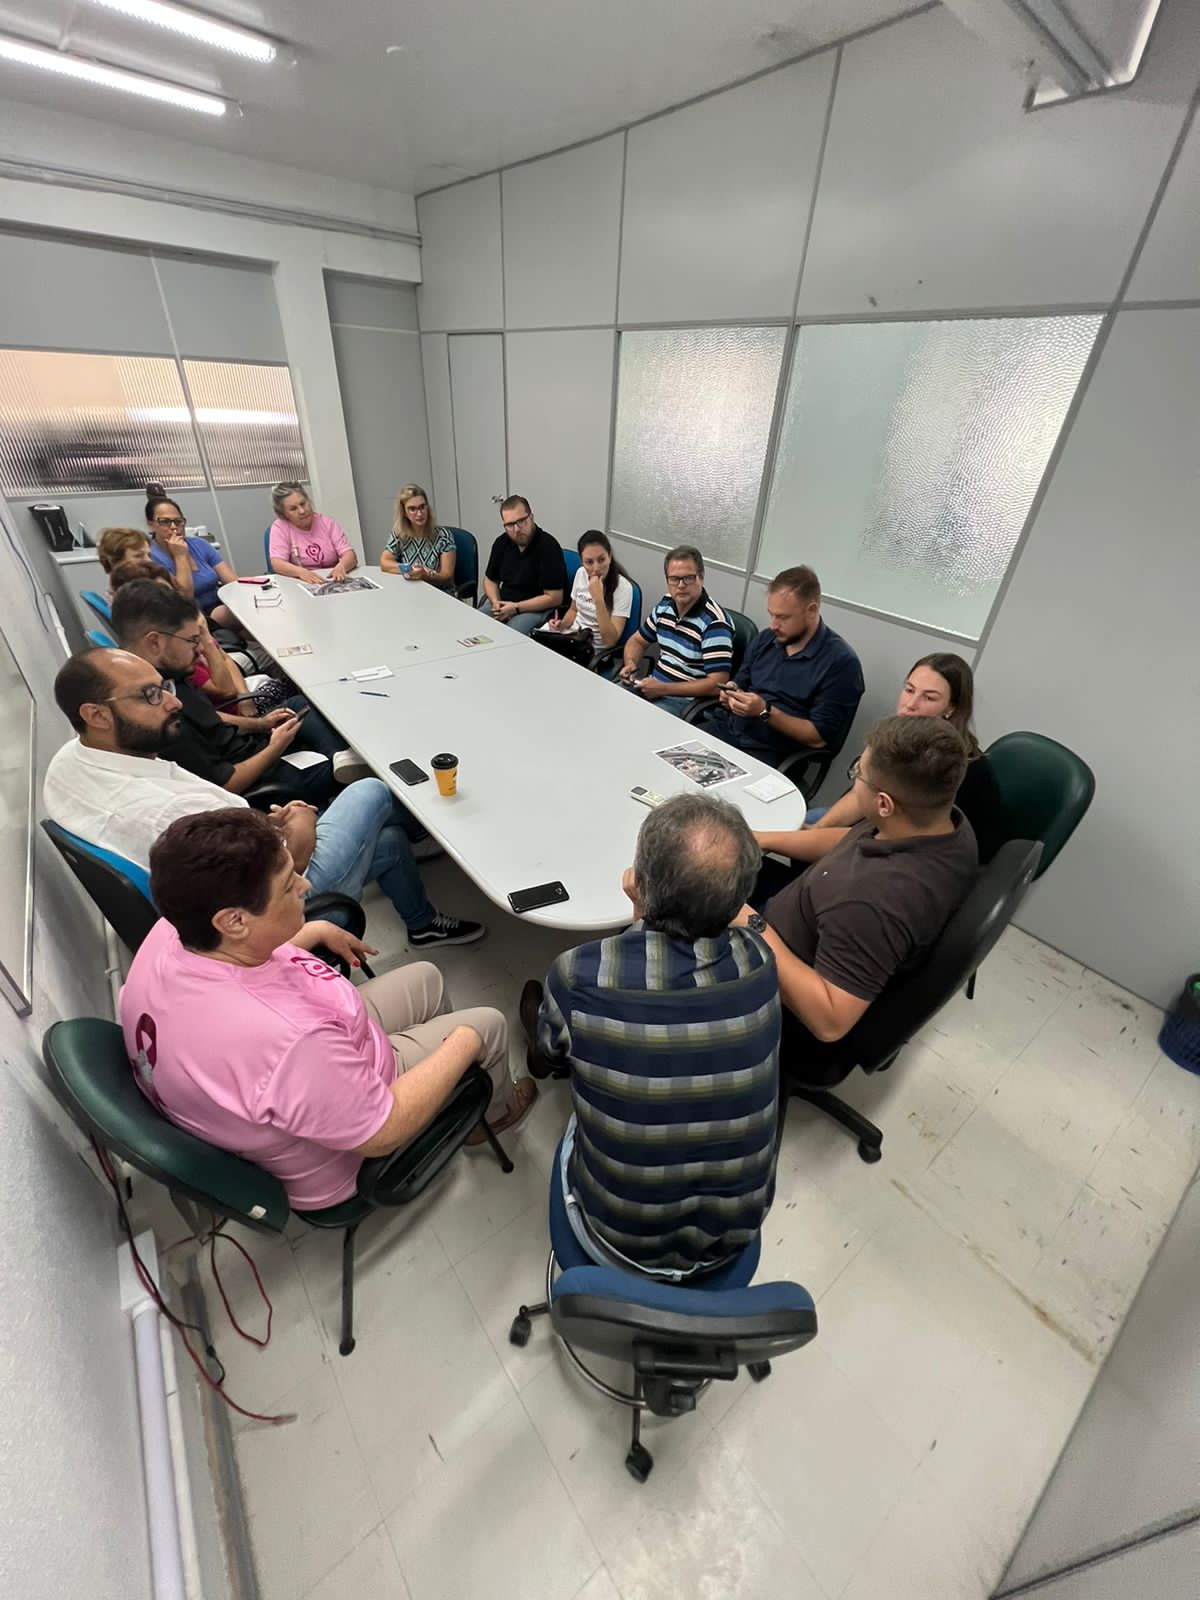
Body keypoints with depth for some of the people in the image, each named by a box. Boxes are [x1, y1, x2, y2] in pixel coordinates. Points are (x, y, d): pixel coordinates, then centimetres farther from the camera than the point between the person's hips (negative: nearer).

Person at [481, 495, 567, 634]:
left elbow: (554, 598, -17)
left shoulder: (548, 547, -15)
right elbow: (490, 580, 17)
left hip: (537, 608, -6)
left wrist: (516, 608, -19)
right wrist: (496, 602, -6)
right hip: (503, 603, 6)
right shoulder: (502, 543, 4)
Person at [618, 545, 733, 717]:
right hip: (653, 685, 7)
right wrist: (630, 664, -5)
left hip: (685, 701, -7)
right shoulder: (665, 604, 4)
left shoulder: (715, 623, -19)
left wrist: (662, 689, -24)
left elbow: (717, 684, -23)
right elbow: (637, 640, 19)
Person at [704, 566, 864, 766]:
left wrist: (765, 712, -19)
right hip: (725, 727, 6)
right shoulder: (766, 638, 10)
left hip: (770, 752, -6)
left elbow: (819, 738, -11)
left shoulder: (840, 661, -9)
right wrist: (732, 694, -6)